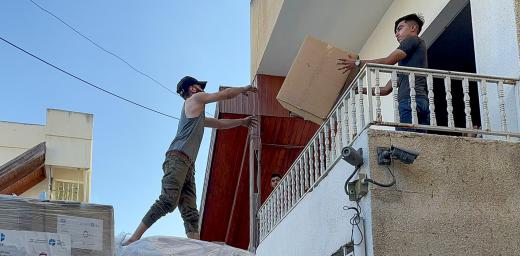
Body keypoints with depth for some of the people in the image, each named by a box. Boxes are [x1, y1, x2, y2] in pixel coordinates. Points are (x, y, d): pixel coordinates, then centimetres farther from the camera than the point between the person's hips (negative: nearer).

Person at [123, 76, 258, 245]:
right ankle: (134, 238, -28)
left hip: (188, 165, 10)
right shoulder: (196, 98, 11)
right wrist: (244, 89, 32)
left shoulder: (197, 114, 34)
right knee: (168, 201, -24)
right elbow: (226, 94, 15)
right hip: (178, 158, -10)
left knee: (190, 212, -6)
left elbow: (219, 124, 46)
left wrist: (242, 122, 50)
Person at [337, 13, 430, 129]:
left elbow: (387, 61, -1)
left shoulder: (414, 40, 11)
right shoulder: (404, 62, 35)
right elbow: (386, 89, 31)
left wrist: (358, 63, 6)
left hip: (410, 99, -8)